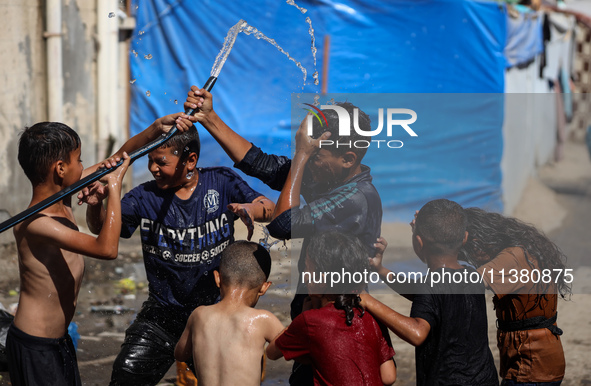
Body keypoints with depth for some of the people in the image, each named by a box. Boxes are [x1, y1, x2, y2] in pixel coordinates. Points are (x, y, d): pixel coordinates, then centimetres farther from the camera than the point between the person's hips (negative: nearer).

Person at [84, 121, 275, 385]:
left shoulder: (221, 183, -6)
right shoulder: (145, 197, -6)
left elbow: (270, 210, -11)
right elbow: (101, 228, -11)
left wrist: (250, 209, -35)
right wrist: (95, 203, -33)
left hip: (216, 307, 0)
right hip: (163, 312, 0)